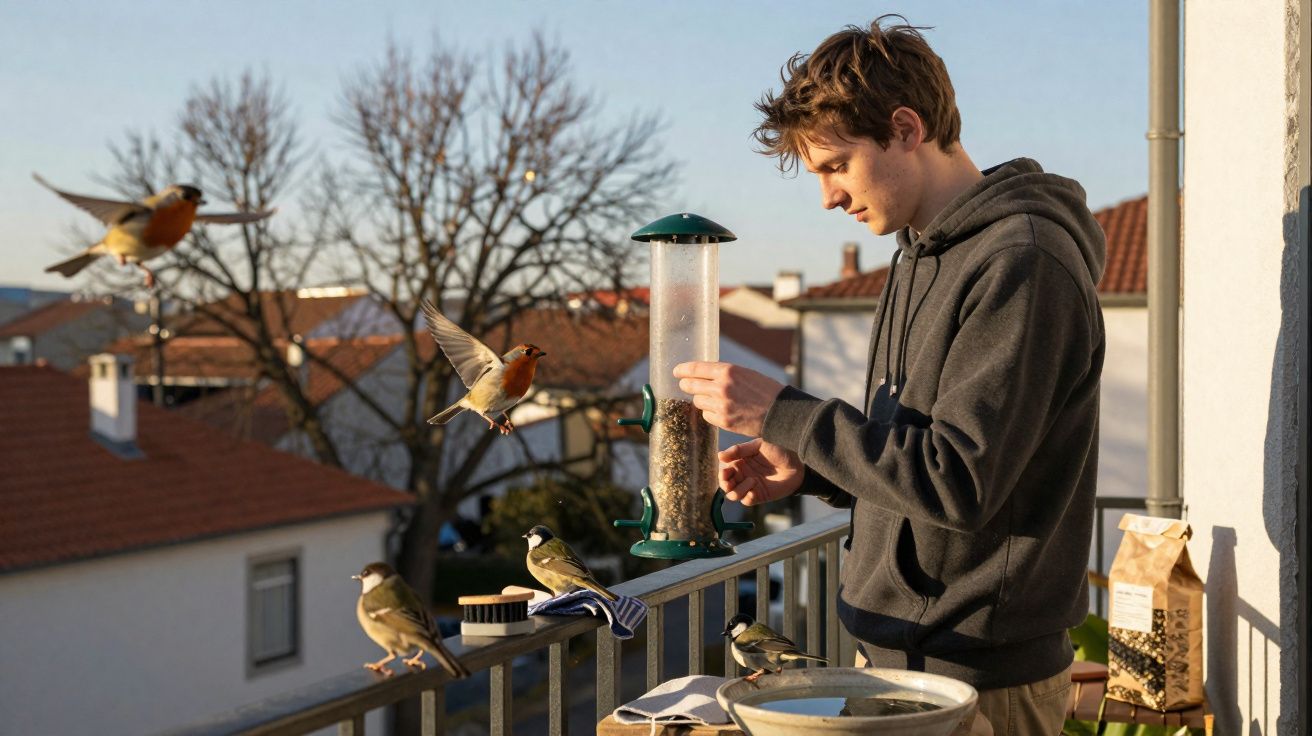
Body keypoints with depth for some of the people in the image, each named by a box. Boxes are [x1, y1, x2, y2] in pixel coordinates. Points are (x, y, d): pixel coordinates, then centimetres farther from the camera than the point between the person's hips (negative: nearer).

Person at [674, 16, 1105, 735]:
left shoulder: (1021, 265, -19)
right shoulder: (922, 254, 12)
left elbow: (960, 480, -24)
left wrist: (782, 412, -20)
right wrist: (805, 469, 4)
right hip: (906, 651, 9)